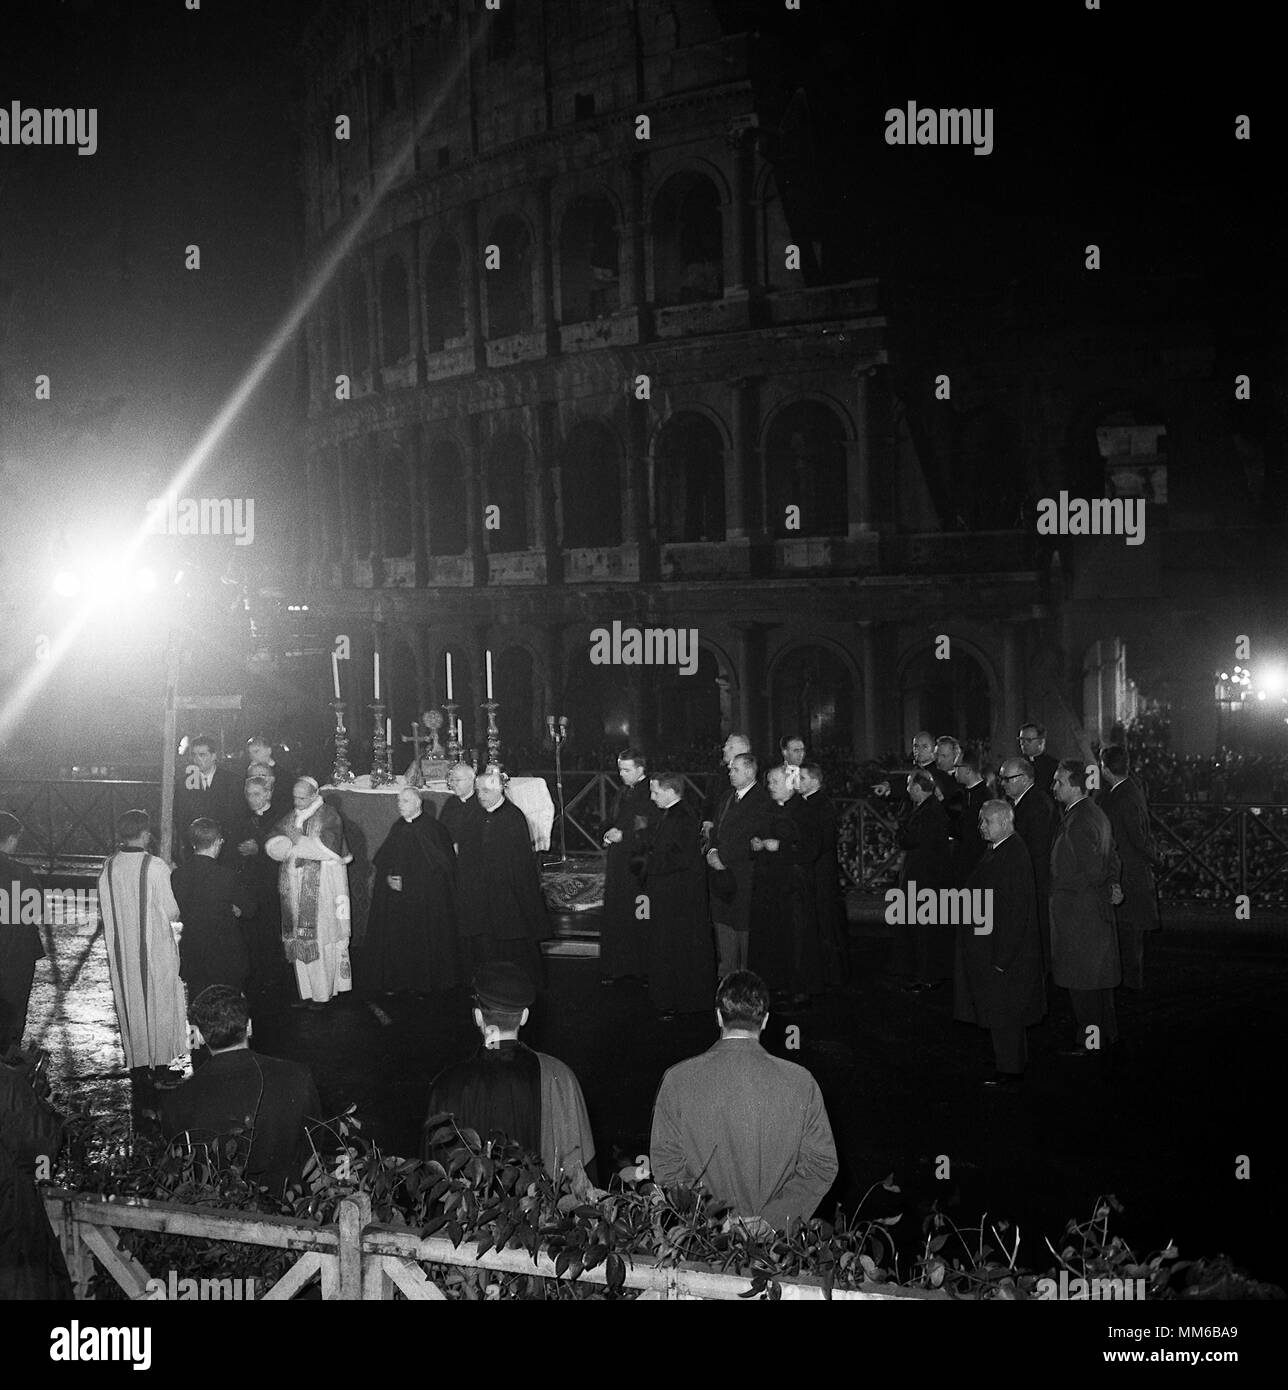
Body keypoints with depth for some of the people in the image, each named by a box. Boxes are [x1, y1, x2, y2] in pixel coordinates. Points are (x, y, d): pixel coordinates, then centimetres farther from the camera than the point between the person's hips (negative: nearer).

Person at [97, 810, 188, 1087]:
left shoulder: (108, 869, -4)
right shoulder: (156, 867, -17)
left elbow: (104, 911, 4)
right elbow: (172, 911, -12)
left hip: (121, 949, 4)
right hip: (156, 948, -4)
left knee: (130, 1006, 14)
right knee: (159, 1005, 8)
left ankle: (137, 1065, 19)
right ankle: (160, 1065, 10)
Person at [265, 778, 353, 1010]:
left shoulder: (328, 817, -4)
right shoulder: (289, 819, 15)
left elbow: (329, 849, -16)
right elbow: (272, 845, 5)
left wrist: (297, 842, -9)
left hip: (322, 887, -6)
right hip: (295, 891, 6)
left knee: (320, 941, -5)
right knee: (299, 941, 5)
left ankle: (323, 994, 1)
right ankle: (307, 993, 11)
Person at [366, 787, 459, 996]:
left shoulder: (430, 828, -10)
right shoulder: (397, 827, 9)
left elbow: (436, 865, -13)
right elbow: (383, 860, 12)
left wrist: (406, 881, -15)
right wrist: (389, 877, -9)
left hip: (423, 898, -5)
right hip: (395, 896, 5)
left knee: (420, 938, -1)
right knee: (394, 938, 5)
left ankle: (423, 982, 11)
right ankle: (393, 980, 14)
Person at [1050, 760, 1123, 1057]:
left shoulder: (1077, 822, -22)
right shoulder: (1096, 813, 10)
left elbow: (1092, 870, -21)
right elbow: (1113, 858, 15)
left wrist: (1108, 888, -4)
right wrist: (1112, 885, 5)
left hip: (1077, 910, -10)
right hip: (1099, 908, 10)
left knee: (1082, 980, -1)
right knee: (1099, 977, 17)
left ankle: (1090, 1041, 5)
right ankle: (1107, 1033, 26)